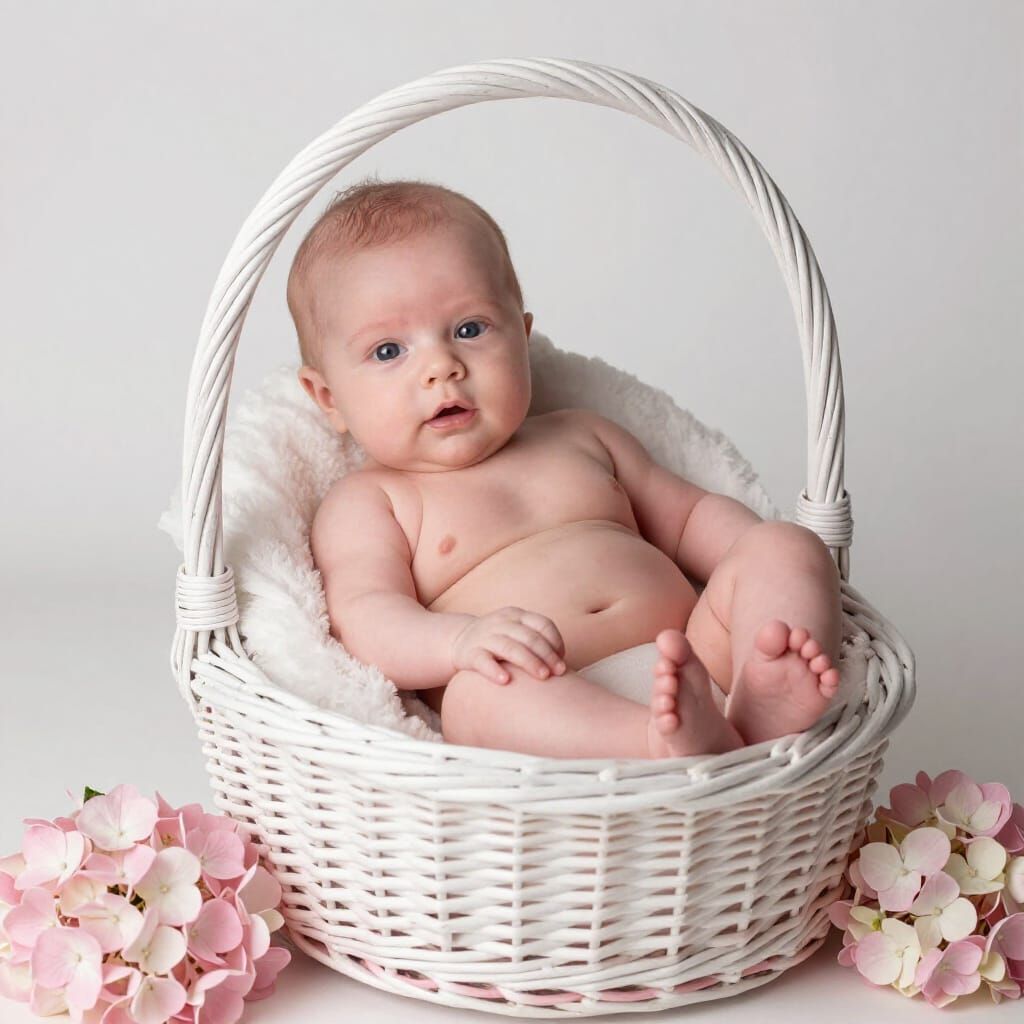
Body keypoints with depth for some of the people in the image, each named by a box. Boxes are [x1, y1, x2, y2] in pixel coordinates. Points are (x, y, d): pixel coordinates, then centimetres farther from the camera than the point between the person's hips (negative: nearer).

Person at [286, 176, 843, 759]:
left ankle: (767, 698, -38)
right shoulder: (364, 503, 12)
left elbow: (690, 515, 32)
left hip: (691, 654, 6)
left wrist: (784, 572, 11)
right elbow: (365, 617, -5)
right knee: (481, 687, -35)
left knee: (788, 545, -9)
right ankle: (677, 747, -57)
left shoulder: (582, 437, 27)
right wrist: (463, 638, -29)